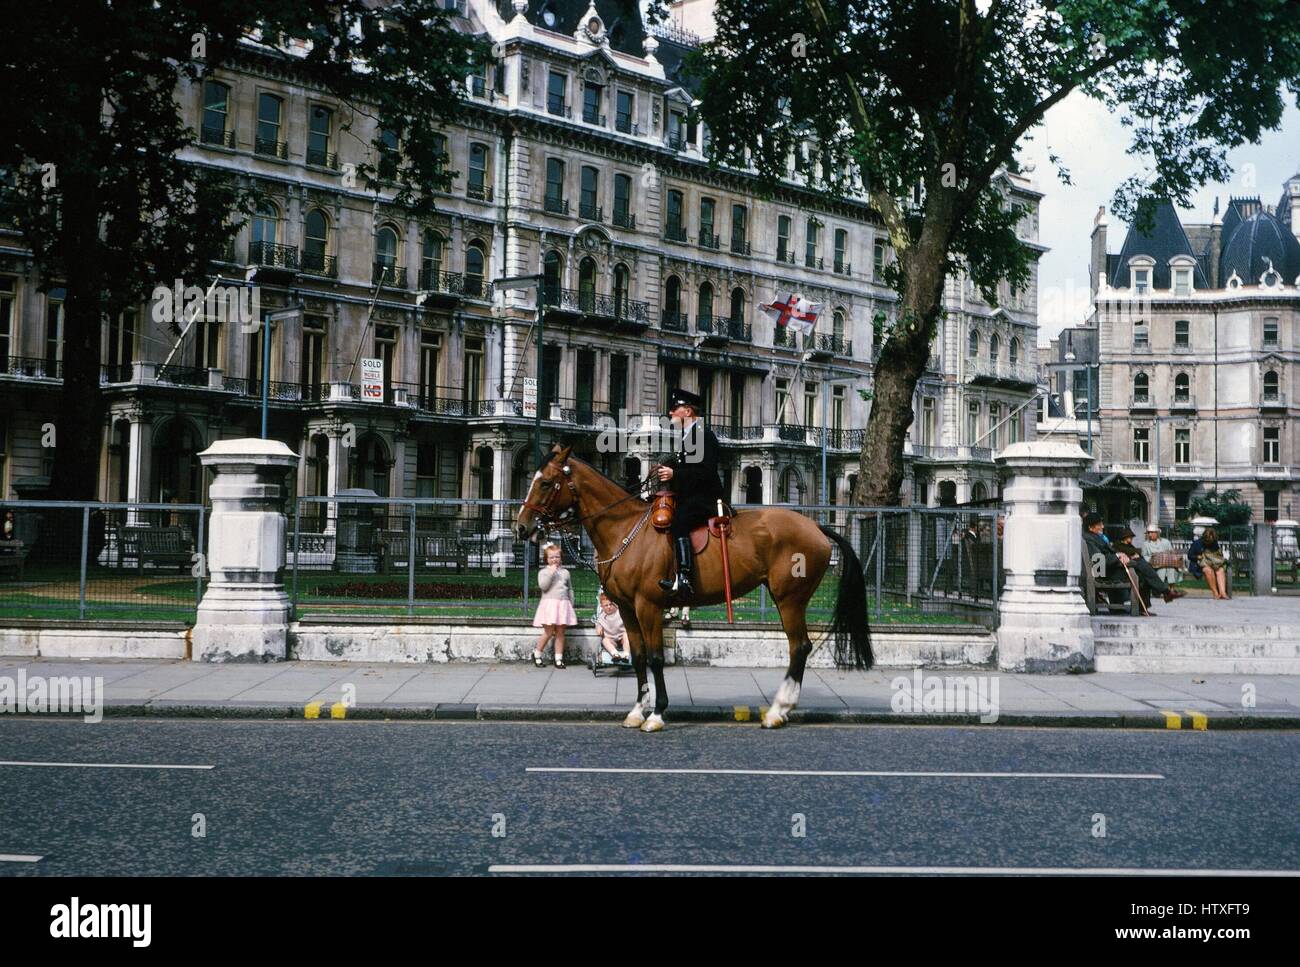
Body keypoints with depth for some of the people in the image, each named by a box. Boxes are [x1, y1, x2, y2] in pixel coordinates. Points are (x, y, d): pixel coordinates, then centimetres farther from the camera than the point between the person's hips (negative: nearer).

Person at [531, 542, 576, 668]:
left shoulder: (565, 572, 13)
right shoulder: (543, 572, 2)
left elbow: (570, 589, 19)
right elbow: (543, 586, -14)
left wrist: (571, 604, 16)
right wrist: (551, 573, -16)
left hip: (563, 604, 4)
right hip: (549, 603, -4)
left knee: (560, 633, 3)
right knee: (548, 633, -5)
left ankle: (559, 659, 7)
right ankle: (536, 654, 12)